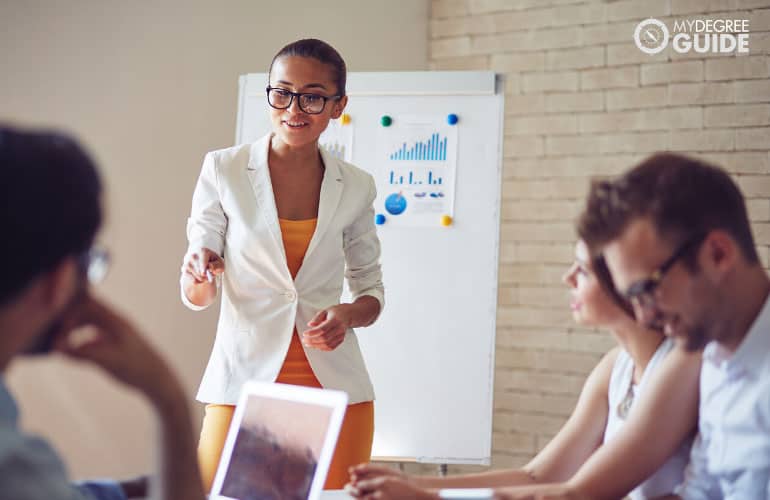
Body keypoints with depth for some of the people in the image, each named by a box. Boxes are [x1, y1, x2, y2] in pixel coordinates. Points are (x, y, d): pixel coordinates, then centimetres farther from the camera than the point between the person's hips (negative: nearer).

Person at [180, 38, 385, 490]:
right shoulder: (224, 170, -1)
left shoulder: (355, 187, 4)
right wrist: (200, 275, -22)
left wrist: (349, 314, -9)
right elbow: (196, 296, 1)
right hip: (244, 381, -2)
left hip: (333, 385, 2)